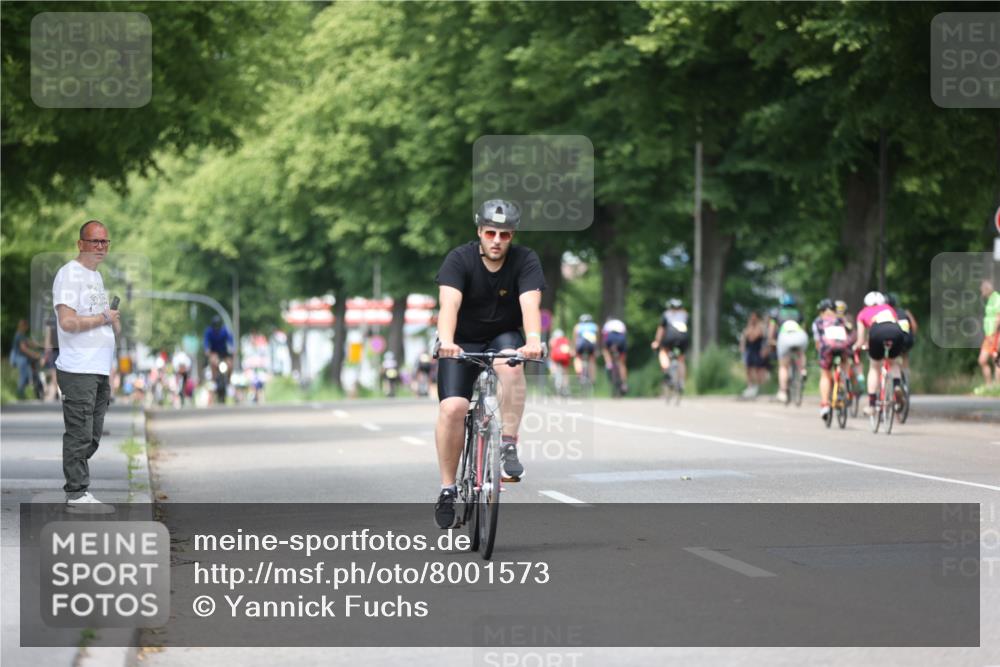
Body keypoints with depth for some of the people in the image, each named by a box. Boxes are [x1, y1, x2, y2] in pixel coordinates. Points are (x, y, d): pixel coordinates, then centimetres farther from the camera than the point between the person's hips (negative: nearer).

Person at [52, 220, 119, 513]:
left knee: (92, 437, 12)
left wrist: (114, 324, 14)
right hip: (78, 370, -10)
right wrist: (104, 318, -12)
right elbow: (68, 322, -20)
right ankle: (77, 494, -5)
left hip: (100, 368, 10)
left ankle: (77, 487, 19)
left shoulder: (96, 276, 20)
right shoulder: (70, 274, -11)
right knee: (80, 434, -8)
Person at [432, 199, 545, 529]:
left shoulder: (525, 261, -13)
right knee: (453, 408, -20)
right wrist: (446, 340, -51)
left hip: (504, 337, 1)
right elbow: (449, 303, -32)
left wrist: (533, 340, -48)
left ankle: (509, 444, -26)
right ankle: (447, 488, -8)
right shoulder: (460, 259, -16)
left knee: (510, 363, -35)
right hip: (462, 343, -1)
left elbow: (530, 304, -28)